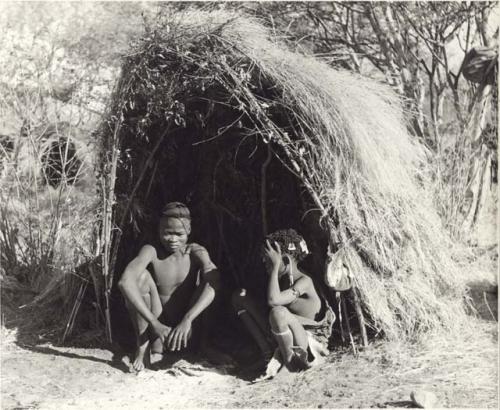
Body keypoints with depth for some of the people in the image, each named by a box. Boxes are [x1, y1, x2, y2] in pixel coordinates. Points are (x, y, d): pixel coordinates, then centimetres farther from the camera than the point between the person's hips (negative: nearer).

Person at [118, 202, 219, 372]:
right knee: (142, 276, -21)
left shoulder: (196, 252, -8)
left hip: (186, 328, 1)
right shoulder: (151, 251, -12)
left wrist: (187, 321, -43)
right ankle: (143, 345, -14)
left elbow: (212, 284, -28)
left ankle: (157, 345, -15)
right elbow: (125, 282, -31)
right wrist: (155, 323, -40)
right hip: (157, 326, -1)